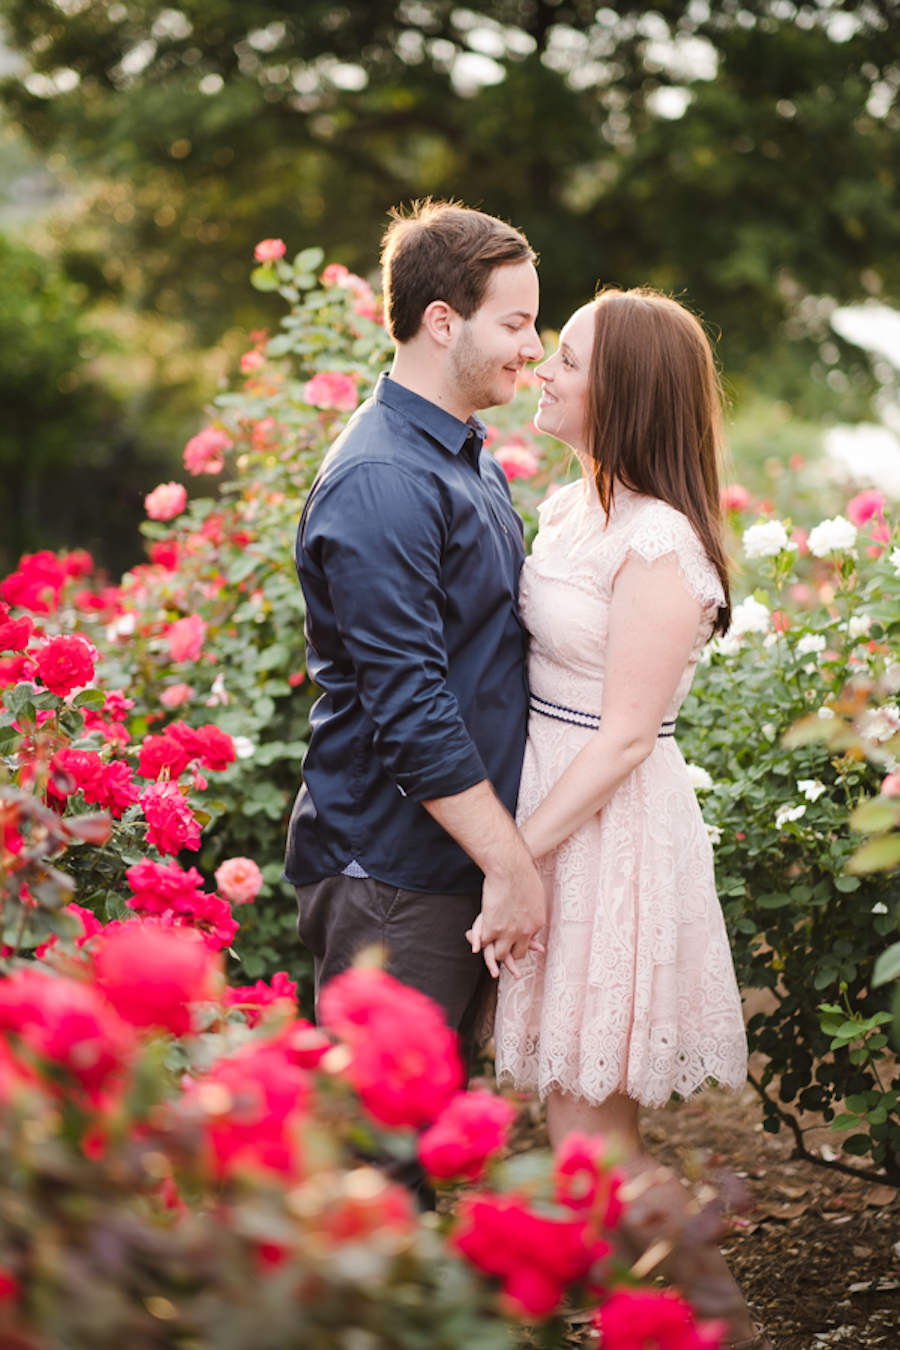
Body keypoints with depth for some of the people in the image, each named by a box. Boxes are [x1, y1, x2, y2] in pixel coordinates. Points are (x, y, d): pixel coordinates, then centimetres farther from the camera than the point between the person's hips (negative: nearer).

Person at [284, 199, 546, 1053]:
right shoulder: (380, 484, -19)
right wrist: (511, 866, -19)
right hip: (390, 878, -9)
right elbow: (409, 710, -23)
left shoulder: (471, 460, 14)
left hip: (459, 856, 9)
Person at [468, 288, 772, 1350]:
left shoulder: (658, 544, -19)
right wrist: (513, 850, 10)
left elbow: (624, 737, -19)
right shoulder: (568, 507, 8)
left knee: (586, 1133, -2)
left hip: (613, 825, -9)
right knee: (598, 1125, 16)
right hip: (553, 806, 9)